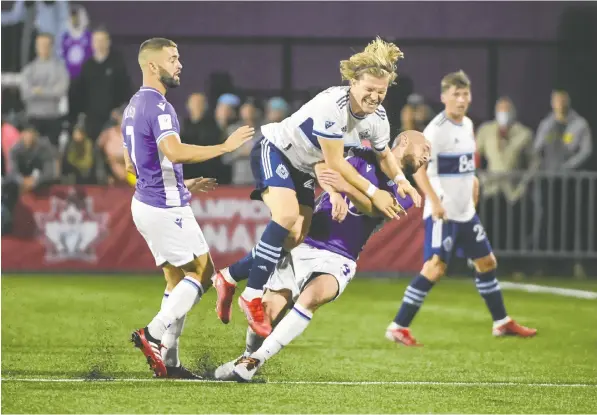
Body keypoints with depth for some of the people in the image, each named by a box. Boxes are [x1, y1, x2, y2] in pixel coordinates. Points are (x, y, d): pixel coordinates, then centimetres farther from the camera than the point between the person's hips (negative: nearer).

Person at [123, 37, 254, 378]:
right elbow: (174, 152, -33)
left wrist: (183, 185, 24)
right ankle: (154, 334, -7)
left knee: (178, 280, 12)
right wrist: (226, 147, -27)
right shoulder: (158, 106, -17)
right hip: (166, 208, -10)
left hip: (147, 203, 10)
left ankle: (168, 361, 9)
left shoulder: (135, 105, 15)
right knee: (203, 273, -2)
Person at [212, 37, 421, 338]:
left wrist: (400, 180, -11)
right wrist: (373, 193, -25)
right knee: (287, 215, -31)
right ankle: (252, 296, -27)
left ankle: (228, 277, 17)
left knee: (294, 240, 0)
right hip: (274, 151, -8)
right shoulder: (332, 104, -32)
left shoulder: (377, 118, -8)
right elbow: (335, 163, -28)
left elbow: (384, 155, 10)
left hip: (303, 168, 8)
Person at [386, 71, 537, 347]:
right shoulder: (436, 130, -16)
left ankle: (502, 322, 30)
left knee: (486, 262, 15)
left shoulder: (467, 125, 10)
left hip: (466, 211, 9)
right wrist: (435, 202, -29)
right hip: (442, 213, -9)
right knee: (435, 268, -16)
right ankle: (398, 327, -12)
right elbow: (418, 168, -23)